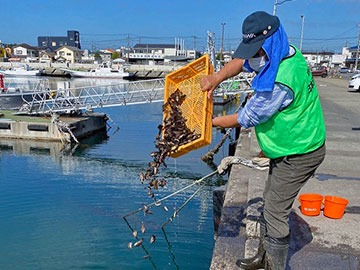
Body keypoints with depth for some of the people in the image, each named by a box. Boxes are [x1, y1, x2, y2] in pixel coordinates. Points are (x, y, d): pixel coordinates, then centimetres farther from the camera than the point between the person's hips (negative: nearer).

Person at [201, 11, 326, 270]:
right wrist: (217, 77, -7)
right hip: (289, 149, 10)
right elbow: (241, 62, 10)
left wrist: (212, 122, -6)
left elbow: (248, 118, -21)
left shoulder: (279, 82, -32)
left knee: (275, 212, -1)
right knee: (270, 204, 19)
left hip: (298, 154, -10)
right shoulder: (286, 52, -1)